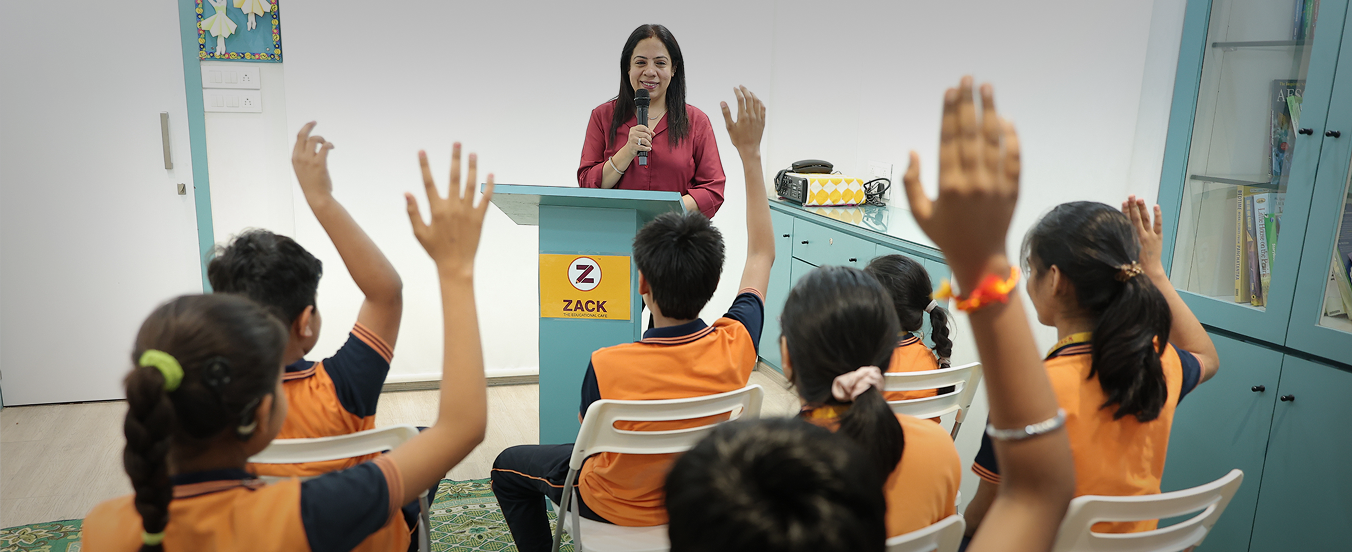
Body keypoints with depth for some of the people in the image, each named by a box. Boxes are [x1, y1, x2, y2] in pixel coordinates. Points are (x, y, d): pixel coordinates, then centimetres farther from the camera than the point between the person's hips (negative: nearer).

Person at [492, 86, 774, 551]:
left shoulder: (607, 367, -38)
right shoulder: (734, 347, -28)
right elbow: (762, 252, -10)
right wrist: (750, 152, -7)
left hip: (619, 507, -4)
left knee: (509, 465, 21)